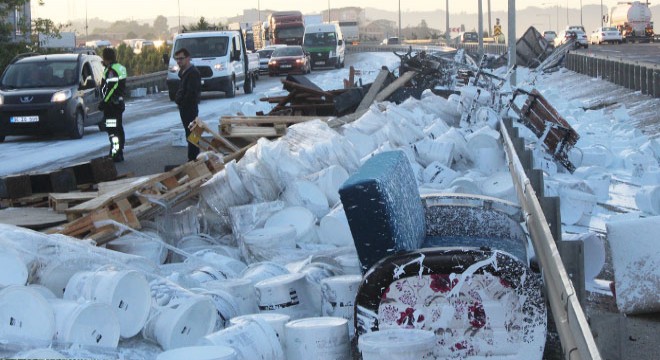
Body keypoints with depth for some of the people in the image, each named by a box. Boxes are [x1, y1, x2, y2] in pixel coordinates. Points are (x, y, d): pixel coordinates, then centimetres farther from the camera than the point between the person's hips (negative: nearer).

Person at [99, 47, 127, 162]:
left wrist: (103, 102, -19)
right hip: (119, 103, 10)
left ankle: (115, 154, -14)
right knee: (119, 129, 14)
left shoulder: (111, 70, -16)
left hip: (112, 104, -10)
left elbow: (111, 88, -23)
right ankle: (119, 152, 21)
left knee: (112, 129, -11)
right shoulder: (120, 68, 14)